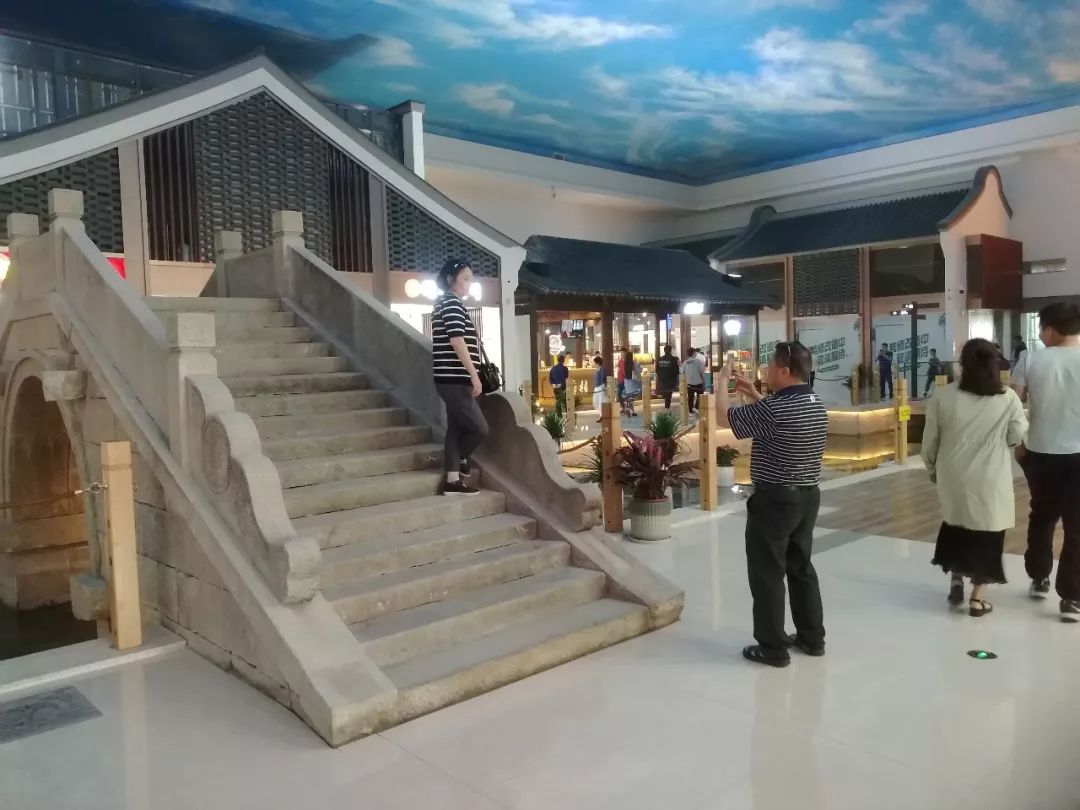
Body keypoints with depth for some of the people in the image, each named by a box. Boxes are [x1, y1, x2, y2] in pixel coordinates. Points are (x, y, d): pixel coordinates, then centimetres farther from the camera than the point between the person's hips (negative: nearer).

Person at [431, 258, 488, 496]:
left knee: (456, 428, 8)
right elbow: (457, 341, -19)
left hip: (452, 378, 10)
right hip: (454, 378, -10)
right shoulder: (451, 302, -10)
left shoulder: (445, 303, 22)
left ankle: (453, 481, 10)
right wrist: (474, 375, -19)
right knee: (479, 428, -5)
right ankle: (460, 461, 17)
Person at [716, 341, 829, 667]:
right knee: (801, 567, 19)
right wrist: (754, 395, 19)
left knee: (768, 574, 3)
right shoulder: (816, 404, 4)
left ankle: (773, 648, 12)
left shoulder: (775, 408, -23)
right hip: (808, 495, 9)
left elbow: (724, 417, -13)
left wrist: (722, 381, 2)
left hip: (775, 499, -9)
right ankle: (812, 637, 29)